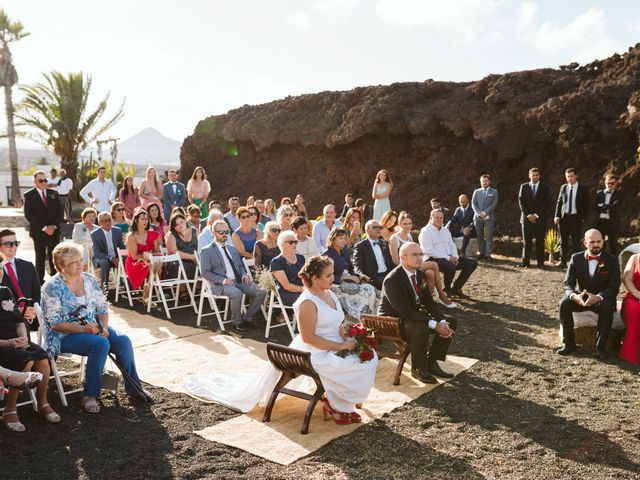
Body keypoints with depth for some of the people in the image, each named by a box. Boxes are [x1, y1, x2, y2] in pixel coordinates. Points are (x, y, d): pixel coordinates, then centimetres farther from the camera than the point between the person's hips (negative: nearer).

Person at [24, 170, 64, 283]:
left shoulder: (53, 193, 9)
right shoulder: (29, 195, -2)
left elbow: (60, 211, 8)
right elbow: (28, 215, -8)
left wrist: (54, 226, -7)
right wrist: (44, 227, -14)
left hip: (54, 231, 3)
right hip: (38, 232, -3)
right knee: (40, 257, 3)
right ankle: (40, 281, 10)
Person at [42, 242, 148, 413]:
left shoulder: (89, 280, 6)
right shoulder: (52, 287, -10)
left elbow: (102, 308, 9)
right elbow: (55, 324, -15)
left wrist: (103, 327, -11)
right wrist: (84, 329, -23)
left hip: (94, 328, 5)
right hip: (65, 336, -5)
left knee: (123, 340, -21)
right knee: (101, 344, -33)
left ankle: (133, 388, -6)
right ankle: (89, 396, -20)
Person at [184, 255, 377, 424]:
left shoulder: (330, 295, 9)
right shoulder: (308, 302, -19)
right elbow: (308, 338, -22)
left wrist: (349, 340, -6)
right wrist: (341, 346, -22)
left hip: (334, 347, 9)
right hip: (314, 353, -9)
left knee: (370, 357, -8)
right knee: (357, 366, -23)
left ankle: (336, 403, 5)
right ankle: (334, 406, 0)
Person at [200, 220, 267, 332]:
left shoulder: (232, 248, 22)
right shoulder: (207, 251, 2)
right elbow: (205, 273, -6)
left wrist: (244, 274, 2)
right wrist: (223, 280, -19)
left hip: (238, 281, 6)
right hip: (220, 284, -6)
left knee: (262, 291, -14)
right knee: (237, 293, -37)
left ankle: (247, 318, 1)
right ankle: (237, 321, -13)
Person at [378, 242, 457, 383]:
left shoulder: (420, 274, 2)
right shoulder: (392, 281, -25)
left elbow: (429, 303, 4)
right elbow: (405, 312, -30)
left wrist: (442, 322, -14)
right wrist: (434, 325, -31)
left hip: (413, 315, 9)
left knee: (451, 322, 2)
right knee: (421, 330, -37)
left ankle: (431, 362, 9)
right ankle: (417, 369, -11)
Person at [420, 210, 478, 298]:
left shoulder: (445, 231, 20)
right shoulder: (425, 232, -6)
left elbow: (452, 245, 20)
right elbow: (429, 250, -17)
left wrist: (454, 256, -4)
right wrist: (448, 258, -19)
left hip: (449, 258, 8)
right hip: (433, 259, -8)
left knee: (472, 263, -3)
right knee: (451, 267, -37)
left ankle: (456, 288, 0)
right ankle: (447, 289, -9)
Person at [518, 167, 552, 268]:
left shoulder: (545, 187, 4)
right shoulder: (524, 187, 8)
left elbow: (547, 204, -2)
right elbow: (521, 202, 3)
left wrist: (537, 215, -10)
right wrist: (528, 215, -8)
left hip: (540, 218, -1)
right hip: (527, 218, 1)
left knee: (540, 241, 0)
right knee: (527, 241, 1)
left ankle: (540, 262, 5)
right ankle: (526, 261, 3)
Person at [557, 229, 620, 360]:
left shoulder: (612, 260, -7)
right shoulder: (576, 258, -2)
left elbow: (614, 287, -13)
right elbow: (568, 283, -5)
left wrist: (598, 297, -34)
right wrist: (575, 296, -30)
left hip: (602, 299, -2)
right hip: (581, 297, 2)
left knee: (607, 308, -35)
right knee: (564, 303, -27)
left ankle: (600, 347, -22)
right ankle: (569, 343, -16)